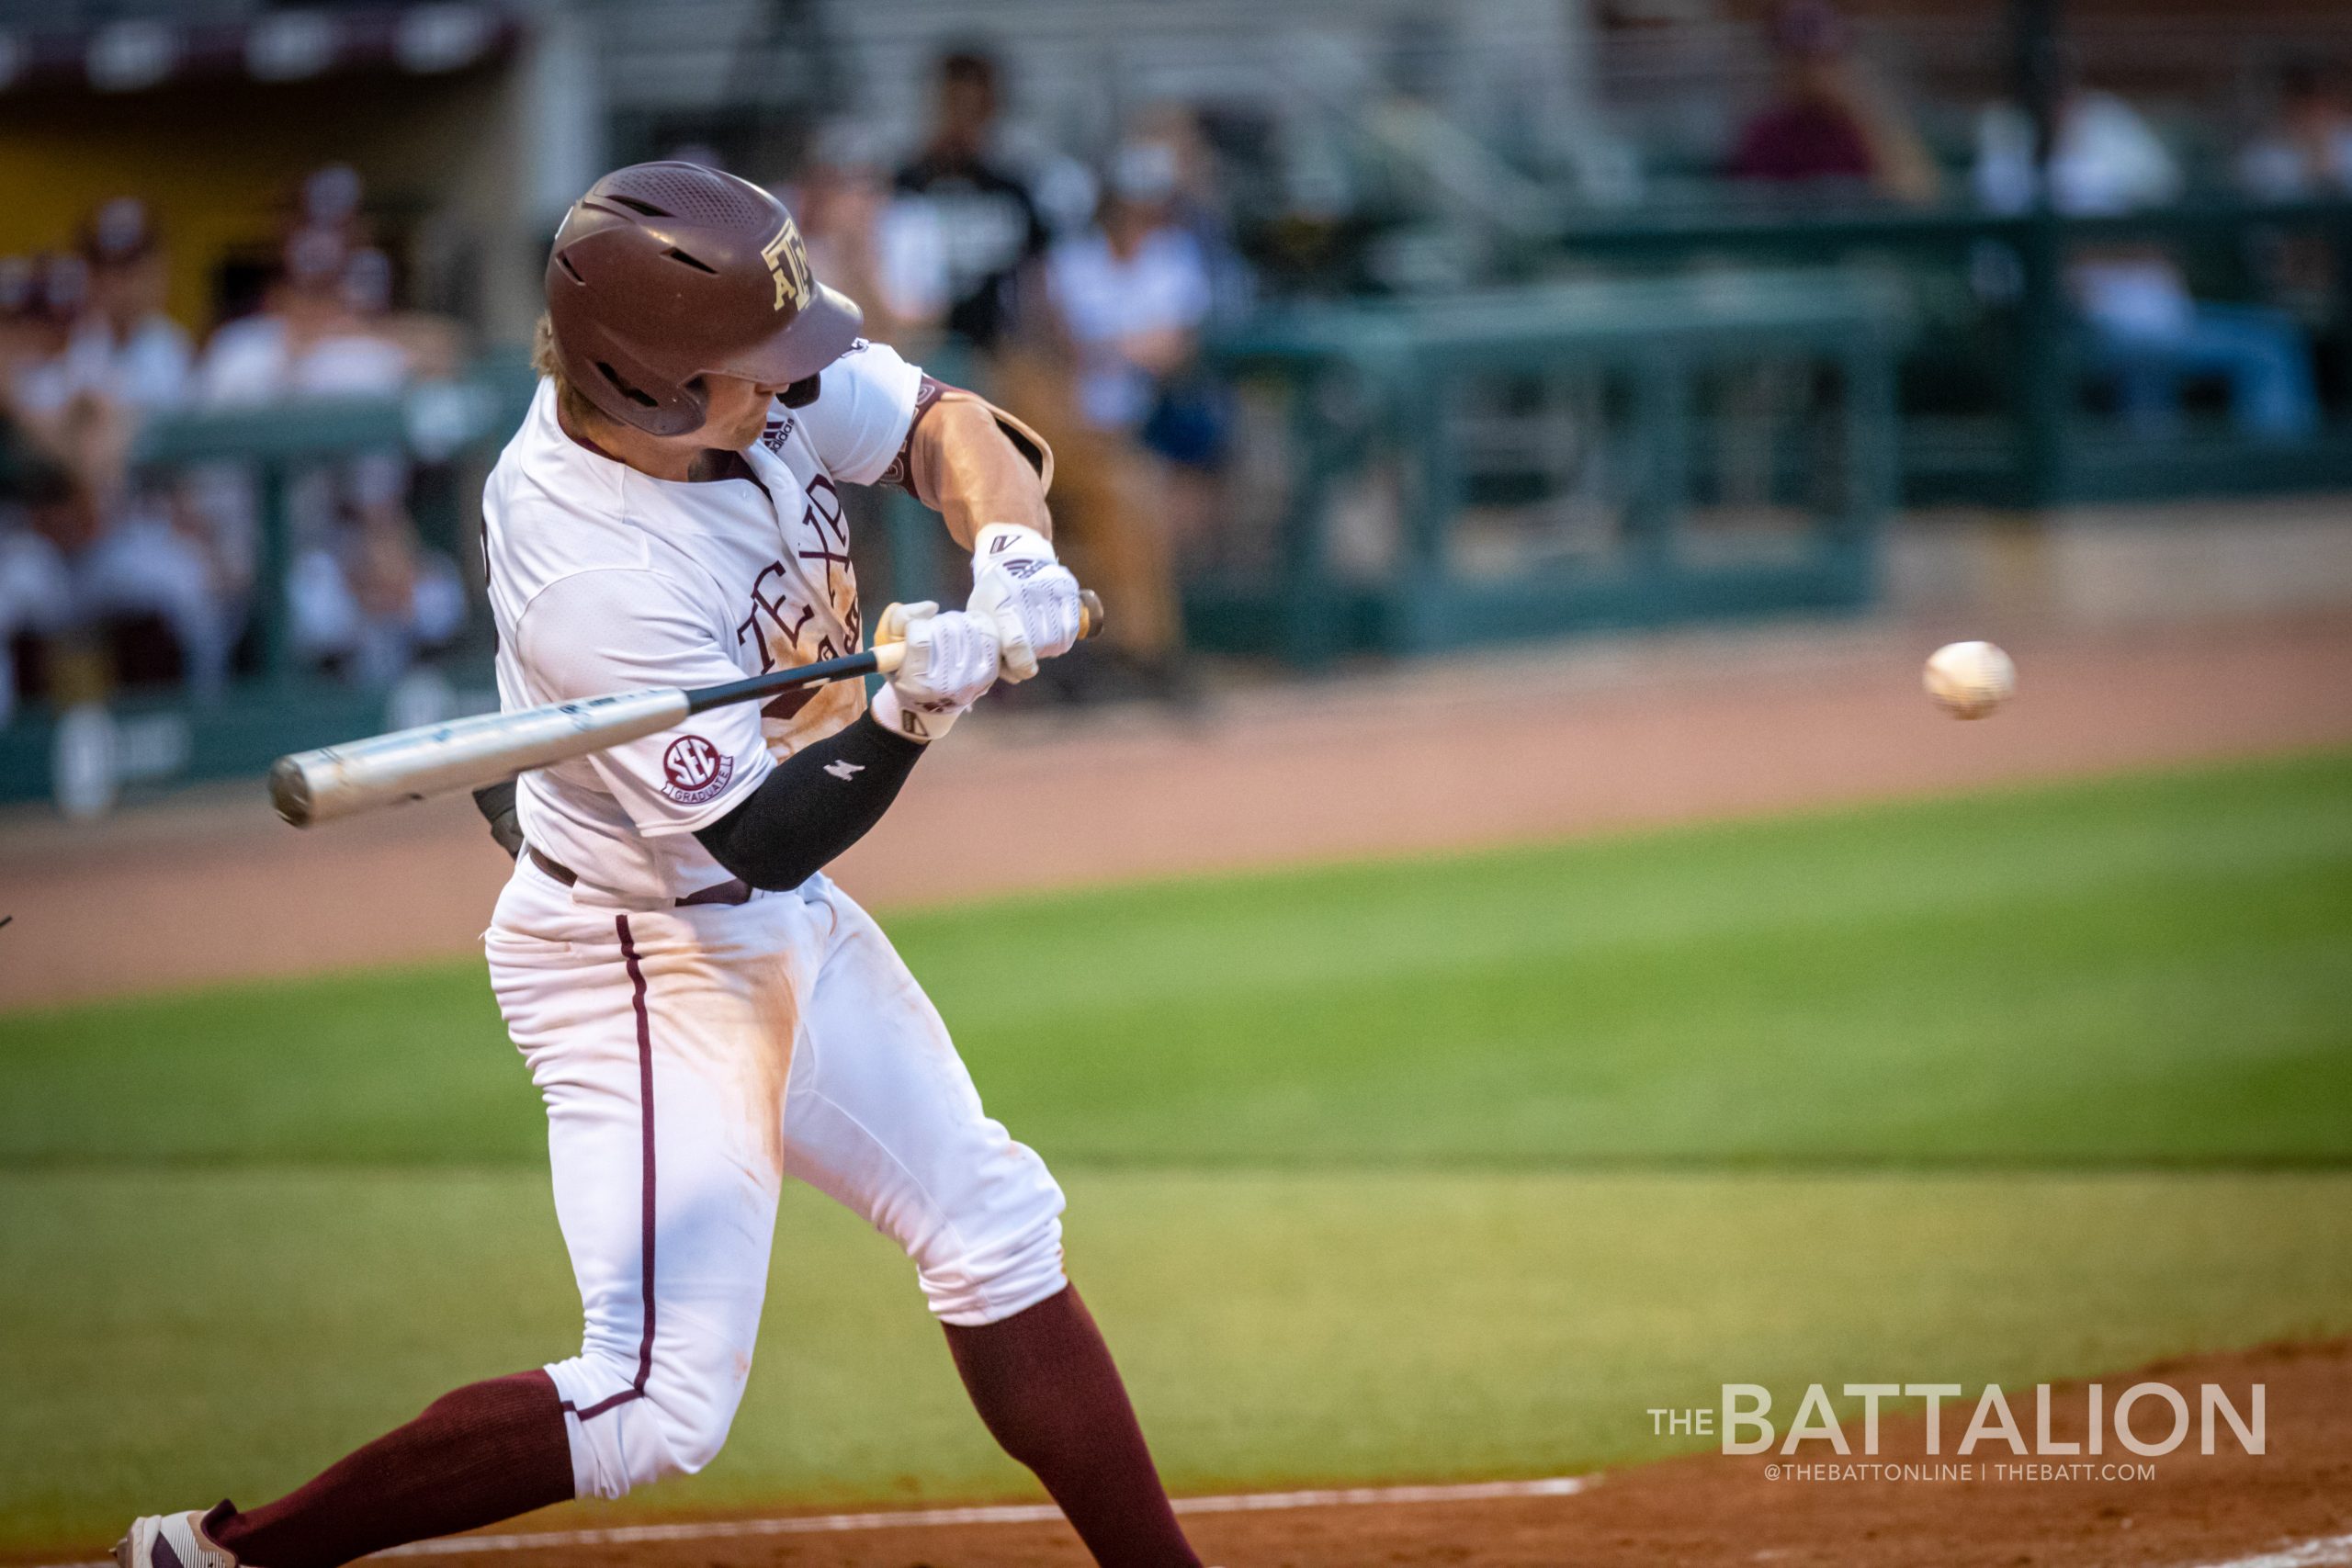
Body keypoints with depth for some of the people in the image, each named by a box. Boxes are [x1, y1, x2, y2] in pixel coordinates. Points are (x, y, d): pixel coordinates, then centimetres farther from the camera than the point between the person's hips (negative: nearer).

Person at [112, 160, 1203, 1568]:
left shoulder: (750, 380, -14)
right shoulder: (597, 578, -33)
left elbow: (947, 426, -7)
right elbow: (767, 836, -28)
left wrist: (1011, 553, -27)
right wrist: (915, 708, -41)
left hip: (785, 924, 9)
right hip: (643, 960, -9)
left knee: (996, 1233, 13)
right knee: (661, 1403, -13)